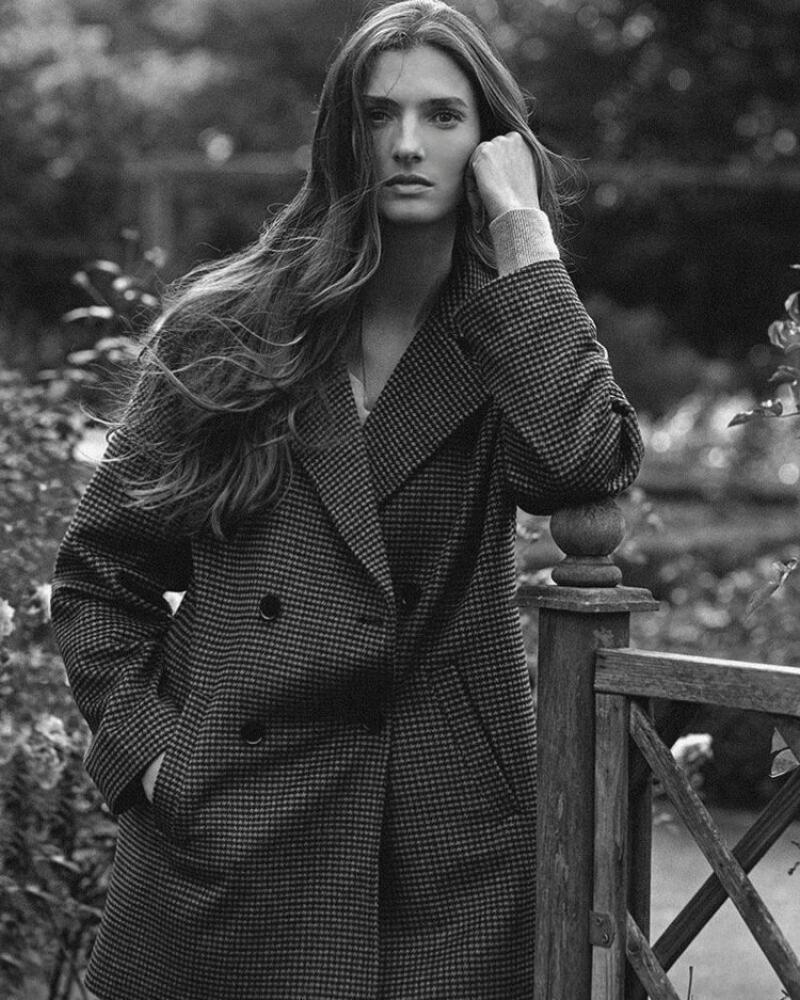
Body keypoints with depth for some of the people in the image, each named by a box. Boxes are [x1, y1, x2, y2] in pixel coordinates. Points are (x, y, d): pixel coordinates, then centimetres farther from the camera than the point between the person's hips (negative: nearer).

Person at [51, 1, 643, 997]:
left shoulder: (504, 341, 4)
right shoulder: (227, 329, 2)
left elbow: (583, 461, -20)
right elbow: (98, 575, 9)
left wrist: (520, 227, -13)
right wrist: (146, 745, -5)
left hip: (451, 842, 1)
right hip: (233, 832, 0)